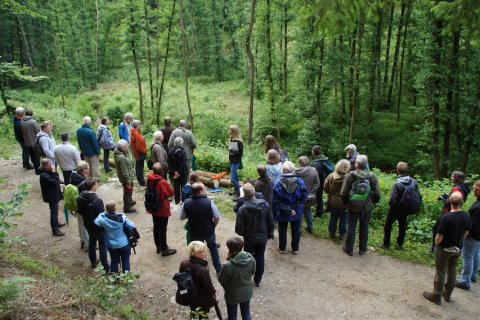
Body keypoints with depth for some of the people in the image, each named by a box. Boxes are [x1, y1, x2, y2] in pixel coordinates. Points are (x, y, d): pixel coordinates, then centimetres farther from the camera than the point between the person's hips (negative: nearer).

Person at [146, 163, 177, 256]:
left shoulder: (149, 178, -10)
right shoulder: (163, 182, -29)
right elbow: (171, 193, -14)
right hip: (162, 209, -7)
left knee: (156, 227, 19)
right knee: (163, 229, 6)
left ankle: (158, 246, 35)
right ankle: (164, 249, 20)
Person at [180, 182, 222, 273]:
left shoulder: (186, 203, -18)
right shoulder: (209, 202, -24)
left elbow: (182, 217, -4)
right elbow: (217, 217, -17)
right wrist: (213, 226, 2)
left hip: (195, 233, 1)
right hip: (209, 231, -1)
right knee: (213, 249, 24)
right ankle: (218, 269, 34)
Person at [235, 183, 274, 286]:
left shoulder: (242, 209, -24)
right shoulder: (265, 205, -14)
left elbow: (239, 228, -18)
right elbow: (271, 223, -5)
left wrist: (242, 233, 5)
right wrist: (269, 234, 10)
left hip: (249, 239, -2)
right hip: (263, 238, 2)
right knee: (260, 258, 17)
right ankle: (258, 280, 31)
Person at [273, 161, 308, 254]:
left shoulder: (279, 183, -19)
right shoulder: (300, 181, -16)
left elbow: (276, 200, -18)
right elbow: (304, 196, -10)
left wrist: (285, 208, -14)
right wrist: (298, 205, 1)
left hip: (283, 212, -1)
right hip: (297, 211, 1)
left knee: (282, 230, 19)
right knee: (296, 230, 19)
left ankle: (282, 248, 32)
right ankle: (295, 249, 32)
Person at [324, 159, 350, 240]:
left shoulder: (331, 176, -13)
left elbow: (325, 188, -2)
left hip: (333, 201, 3)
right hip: (344, 203, -3)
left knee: (333, 218, 20)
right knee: (343, 219, 15)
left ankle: (332, 233, 31)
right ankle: (342, 235, 27)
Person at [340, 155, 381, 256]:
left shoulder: (350, 175, -14)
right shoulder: (372, 177, -10)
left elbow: (344, 192, -12)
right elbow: (377, 194, -6)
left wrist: (346, 202, 6)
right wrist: (372, 201, 13)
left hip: (353, 207, -1)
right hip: (367, 207, 1)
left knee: (351, 227, 11)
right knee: (364, 228, 15)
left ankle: (349, 248, 21)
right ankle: (362, 249, 28)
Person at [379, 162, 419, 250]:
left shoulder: (397, 184, -29)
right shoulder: (414, 182, -12)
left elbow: (392, 199, -28)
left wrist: (390, 204, -7)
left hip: (396, 209, -5)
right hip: (406, 209, 5)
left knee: (388, 225, 13)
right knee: (402, 226, 21)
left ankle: (386, 244, 22)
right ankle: (400, 244, 32)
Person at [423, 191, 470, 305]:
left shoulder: (446, 217, -30)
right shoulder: (466, 216, -11)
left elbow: (439, 237, -24)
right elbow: (466, 233, 4)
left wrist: (436, 245, -3)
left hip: (444, 249, -5)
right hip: (458, 248, 5)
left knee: (440, 272, 9)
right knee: (452, 271, 20)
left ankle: (436, 296, 21)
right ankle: (447, 294, 35)